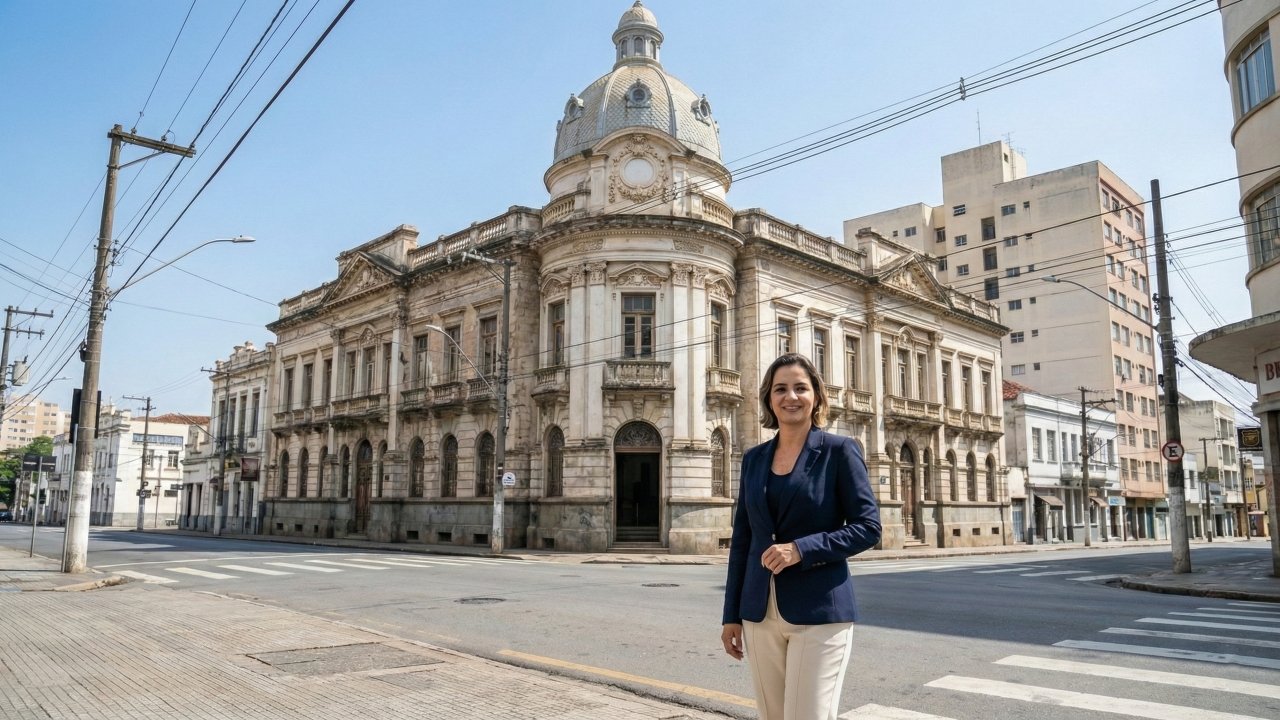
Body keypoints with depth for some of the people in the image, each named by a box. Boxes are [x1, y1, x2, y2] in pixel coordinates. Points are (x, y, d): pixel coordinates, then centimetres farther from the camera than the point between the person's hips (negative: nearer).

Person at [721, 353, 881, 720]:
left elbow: (867, 527, -7)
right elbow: (741, 539, 12)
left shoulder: (839, 451, -3)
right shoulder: (754, 458, 9)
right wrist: (732, 614, 9)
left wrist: (801, 549, -19)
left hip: (819, 611, -4)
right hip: (760, 613, 5)